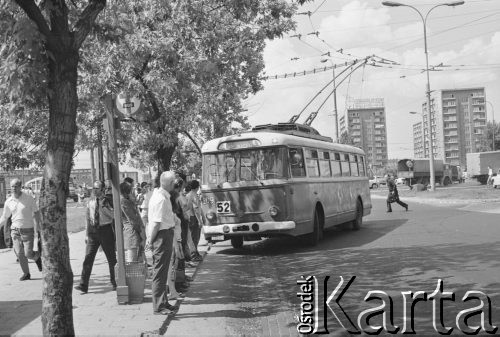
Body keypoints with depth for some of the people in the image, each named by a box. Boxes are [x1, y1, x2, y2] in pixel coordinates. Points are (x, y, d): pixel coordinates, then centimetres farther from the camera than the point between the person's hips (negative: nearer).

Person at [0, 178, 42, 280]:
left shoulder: (29, 198, -11)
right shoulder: (8, 202, 0)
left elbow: (36, 214, -8)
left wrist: (36, 231, -15)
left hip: (28, 230, -3)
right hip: (15, 231, 3)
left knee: (28, 254, -8)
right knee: (19, 254, -3)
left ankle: (37, 256, 27)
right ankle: (26, 274, 14)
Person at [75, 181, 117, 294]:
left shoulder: (108, 200, -4)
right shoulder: (90, 201, 7)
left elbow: (114, 215, -17)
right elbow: (88, 218, 14)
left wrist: (103, 205, -24)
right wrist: (87, 233, 12)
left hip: (105, 230, -3)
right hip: (93, 230, 3)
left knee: (111, 259, 8)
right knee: (88, 258, -6)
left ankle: (115, 283, 23)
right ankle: (83, 285, -6)